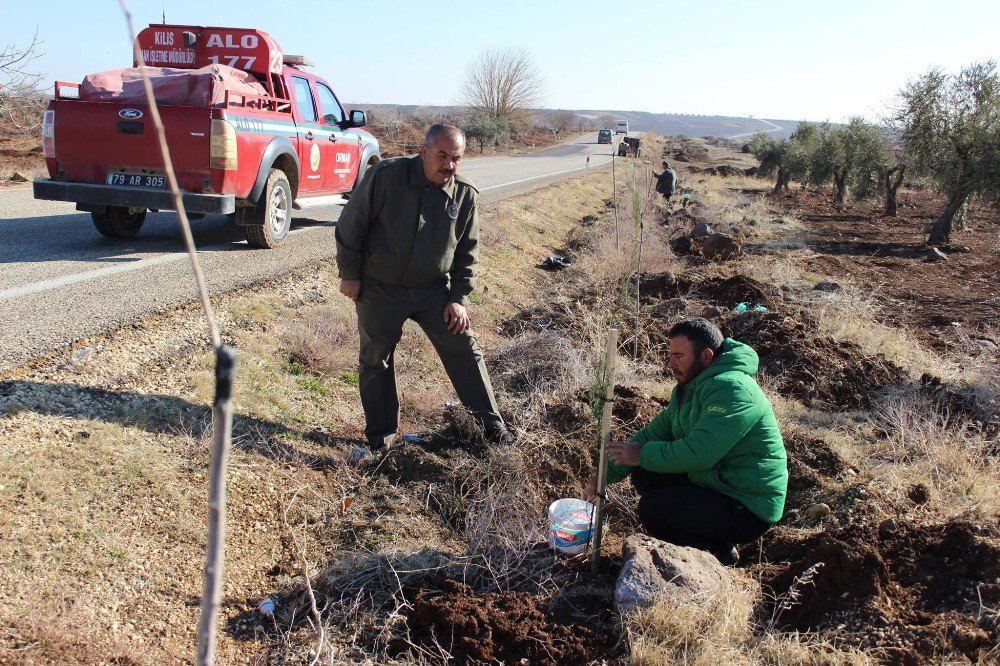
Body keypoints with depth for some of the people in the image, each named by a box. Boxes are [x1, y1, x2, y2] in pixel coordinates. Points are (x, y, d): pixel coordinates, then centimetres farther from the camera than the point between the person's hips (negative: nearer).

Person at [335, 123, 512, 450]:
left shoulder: (465, 196, -5)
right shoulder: (386, 176, -16)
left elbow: (468, 251, 4)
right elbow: (350, 225, -9)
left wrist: (459, 298, -1)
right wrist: (349, 274, -6)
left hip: (433, 289, 2)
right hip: (379, 291, -2)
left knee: (465, 350, 1)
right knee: (375, 360, 6)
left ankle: (491, 423, 14)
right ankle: (380, 433, 24)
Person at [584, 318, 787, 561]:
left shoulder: (731, 389, -25)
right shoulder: (689, 387, 7)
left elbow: (698, 453, -33)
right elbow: (654, 432, 9)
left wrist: (643, 455, -19)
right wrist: (606, 474, 2)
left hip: (749, 508, -10)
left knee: (652, 509, -19)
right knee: (644, 475, 5)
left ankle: (717, 549, 3)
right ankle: (713, 539, 12)